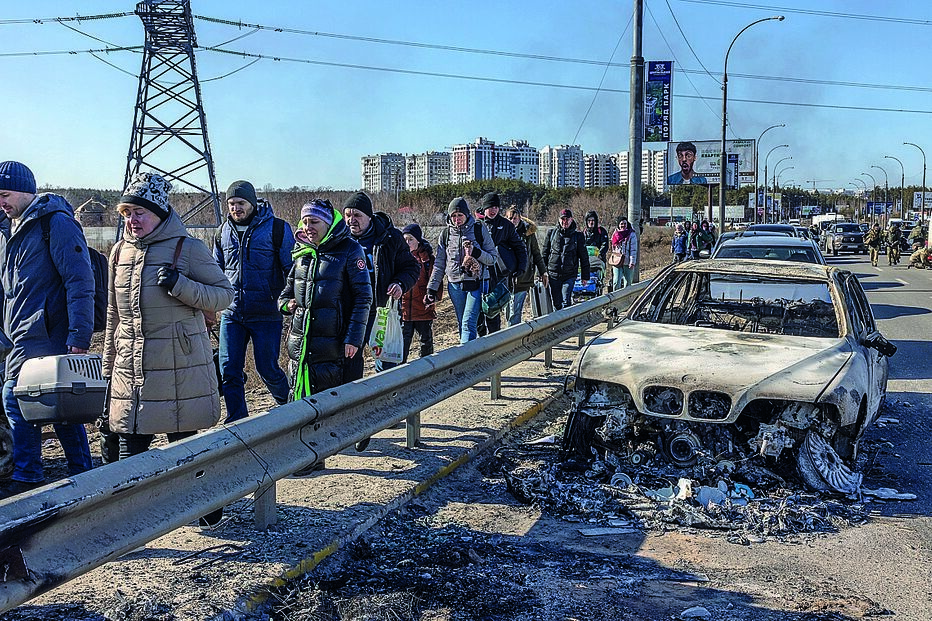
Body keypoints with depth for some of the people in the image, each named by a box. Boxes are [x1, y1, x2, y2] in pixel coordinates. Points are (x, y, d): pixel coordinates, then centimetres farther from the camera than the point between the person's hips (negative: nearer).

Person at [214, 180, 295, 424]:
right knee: (228, 371, -1)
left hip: (266, 314, -4)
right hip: (231, 313, 4)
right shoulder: (223, 232, 9)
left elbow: (292, 270, -1)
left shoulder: (277, 229, -5)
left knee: (267, 369, 4)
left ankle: (290, 405, 32)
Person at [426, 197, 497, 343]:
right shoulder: (446, 234, 8)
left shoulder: (479, 230, 0)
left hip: (476, 284, -4)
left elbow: (493, 258, 2)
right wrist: (431, 289, 8)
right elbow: (439, 265, 13)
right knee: (462, 325, 9)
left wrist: (475, 252, -16)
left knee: (468, 324, -14)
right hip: (455, 286, 4)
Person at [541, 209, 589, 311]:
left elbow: (584, 257, 9)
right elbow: (544, 253, 13)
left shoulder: (578, 236, 4)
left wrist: (585, 276, 7)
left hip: (570, 275, -2)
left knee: (566, 302, -11)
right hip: (553, 275, 2)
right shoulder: (552, 233, 8)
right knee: (556, 303, 5)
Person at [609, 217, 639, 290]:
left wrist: (632, 262, -12)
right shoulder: (615, 234, 11)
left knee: (627, 282, 2)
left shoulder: (632, 234, 0)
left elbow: (633, 250, -4)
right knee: (616, 282, -7)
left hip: (627, 263, -2)